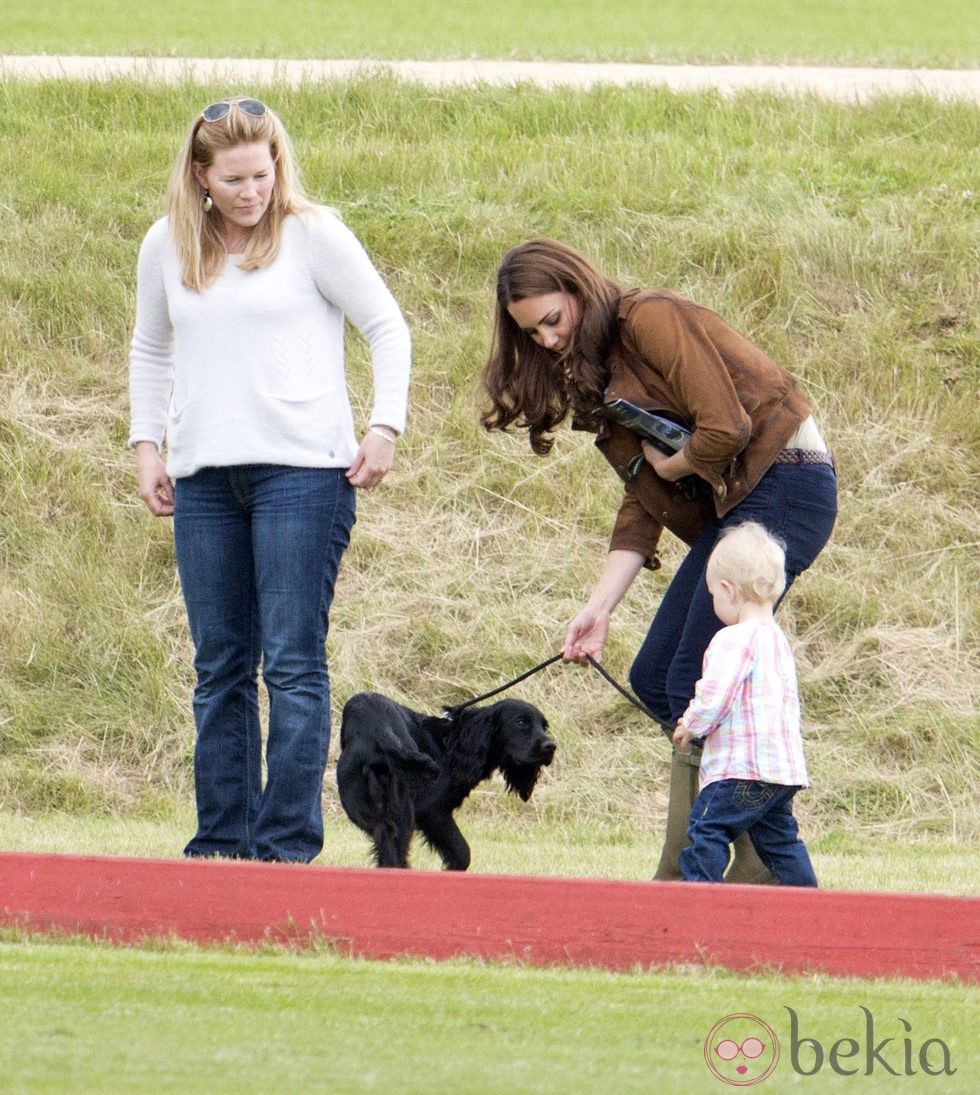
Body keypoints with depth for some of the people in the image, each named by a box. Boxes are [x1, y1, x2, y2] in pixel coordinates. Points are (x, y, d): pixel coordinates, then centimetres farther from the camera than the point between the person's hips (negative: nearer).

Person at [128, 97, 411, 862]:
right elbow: (150, 351, 25)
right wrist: (147, 442, 15)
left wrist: (385, 427, -3)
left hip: (303, 470, -4)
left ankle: (289, 845, -7)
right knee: (220, 669, 6)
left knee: (293, 663, -7)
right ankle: (221, 845, 10)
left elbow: (388, 328, 4)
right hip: (203, 478, 4)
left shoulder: (314, 234, -1)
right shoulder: (168, 247, 10)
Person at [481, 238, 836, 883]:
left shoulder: (650, 320, -11)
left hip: (784, 484, -10)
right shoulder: (595, 373, 17)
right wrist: (599, 610, 3)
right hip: (732, 505, 10)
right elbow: (641, 505, 13)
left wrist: (669, 466, 0)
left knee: (696, 686, -12)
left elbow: (726, 429, -20)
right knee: (654, 678, 6)